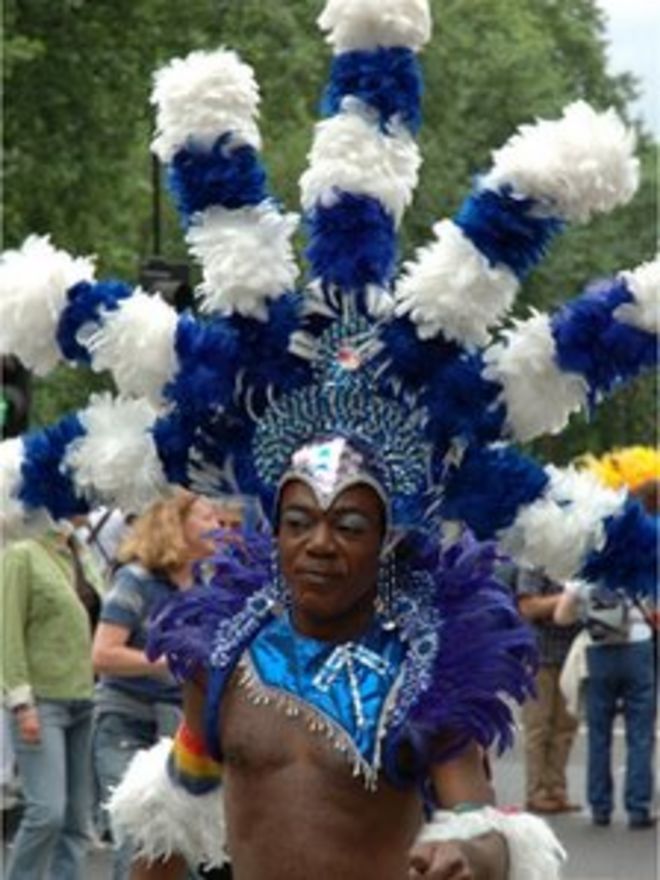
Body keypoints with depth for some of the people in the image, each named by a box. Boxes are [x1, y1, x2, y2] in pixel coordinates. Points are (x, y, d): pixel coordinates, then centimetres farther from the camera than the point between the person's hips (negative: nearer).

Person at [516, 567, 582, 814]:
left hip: (569, 655, 6)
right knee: (538, 728, -2)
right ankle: (537, 794, 2)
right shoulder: (533, 569, -5)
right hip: (540, 656, -6)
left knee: (565, 726, 6)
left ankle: (557, 791, 12)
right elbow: (528, 607, -14)